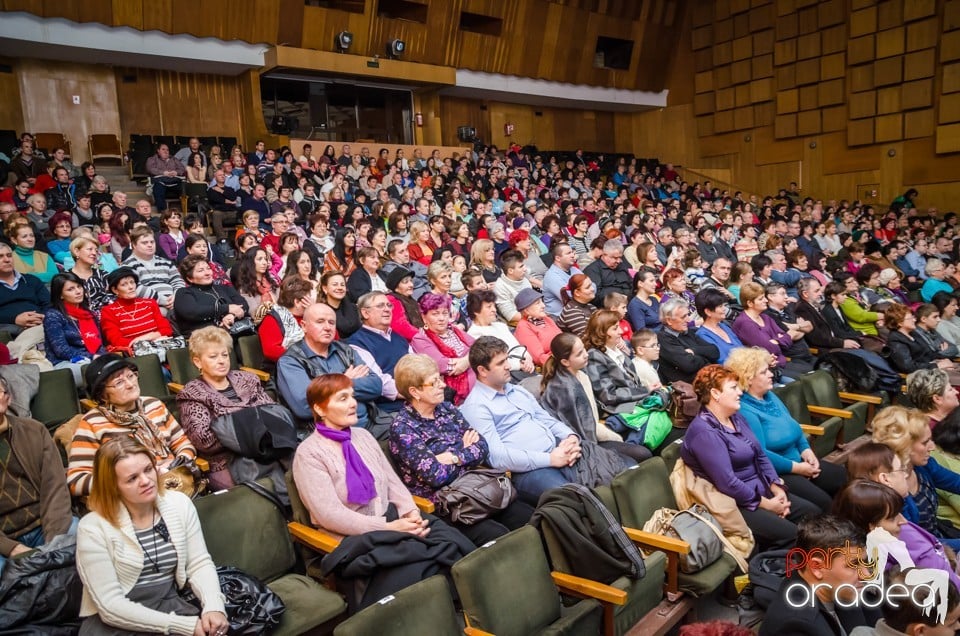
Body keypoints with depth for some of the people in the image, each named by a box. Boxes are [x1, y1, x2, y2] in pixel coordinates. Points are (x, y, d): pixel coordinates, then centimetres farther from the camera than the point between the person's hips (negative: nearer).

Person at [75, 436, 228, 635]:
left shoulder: (179, 504, -1)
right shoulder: (93, 528, -13)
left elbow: (200, 564, 2)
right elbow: (111, 604, -14)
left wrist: (213, 606, -18)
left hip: (171, 606, 4)